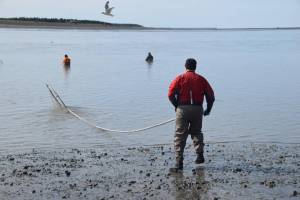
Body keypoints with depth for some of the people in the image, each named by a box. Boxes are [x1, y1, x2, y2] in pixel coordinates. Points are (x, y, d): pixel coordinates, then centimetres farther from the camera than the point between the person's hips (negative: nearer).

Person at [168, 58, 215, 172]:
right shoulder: (201, 79, 8)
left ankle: (179, 163, -6)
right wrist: (208, 109, 19)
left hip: (183, 108, -2)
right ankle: (200, 155, 13)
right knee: (196, 132, 25)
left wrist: (176, 106, 7)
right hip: (197, 109, 2)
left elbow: (171, 94, -8)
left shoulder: (180, 78, 1)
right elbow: (211, 96, 6)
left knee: (180, 136, 1)